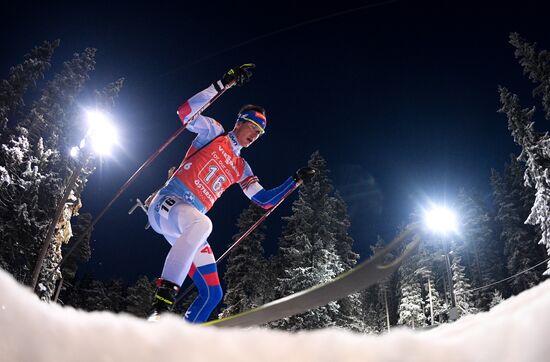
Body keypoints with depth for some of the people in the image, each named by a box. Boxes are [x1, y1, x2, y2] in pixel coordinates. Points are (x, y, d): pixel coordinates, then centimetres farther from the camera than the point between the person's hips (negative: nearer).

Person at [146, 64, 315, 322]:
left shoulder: (241, 168, 23)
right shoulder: (213, 133, 6)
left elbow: (265, 200, 23)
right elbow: (186, 111, -12)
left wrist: (295, 180, 16)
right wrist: (225, 83, -17)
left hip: (189, 222, 8)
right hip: (167, 203, -7)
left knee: (212, 294, 3)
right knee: (201, 223, -44)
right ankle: (163, 299, -43)